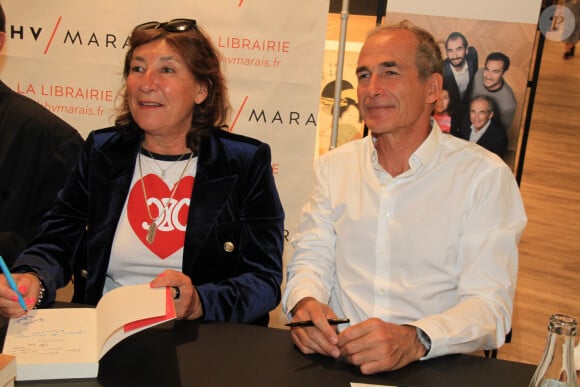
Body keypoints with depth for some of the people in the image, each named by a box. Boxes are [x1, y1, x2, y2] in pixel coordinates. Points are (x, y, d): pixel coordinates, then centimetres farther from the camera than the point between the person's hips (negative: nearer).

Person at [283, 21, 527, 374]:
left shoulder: (486, 176, -4)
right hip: (337, 360, 3)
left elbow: (489, 303, -11)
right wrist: (304, 303, -16)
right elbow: (312, 260, 7)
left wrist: (414, 340, -29)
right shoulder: (333, 166, 9)